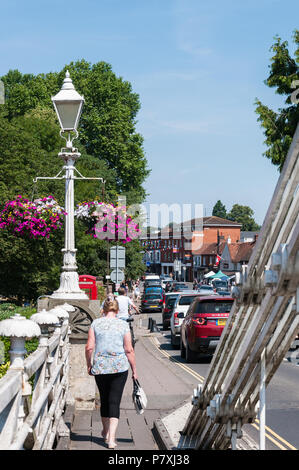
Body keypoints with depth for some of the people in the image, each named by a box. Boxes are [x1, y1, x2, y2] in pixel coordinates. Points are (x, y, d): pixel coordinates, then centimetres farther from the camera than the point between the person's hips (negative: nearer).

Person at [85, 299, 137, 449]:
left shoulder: (96, 323, 1)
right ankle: (111, 438, -10)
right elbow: (129, 350, -3)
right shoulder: (123, 325, -2)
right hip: (120, 367, -2)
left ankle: (106, 432, 34)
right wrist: (134, 369, 5)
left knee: (104, 400, 17)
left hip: (100, 367, 2)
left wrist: (89, 364, 11)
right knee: (114, 401, -1)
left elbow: (89, 347, -3)